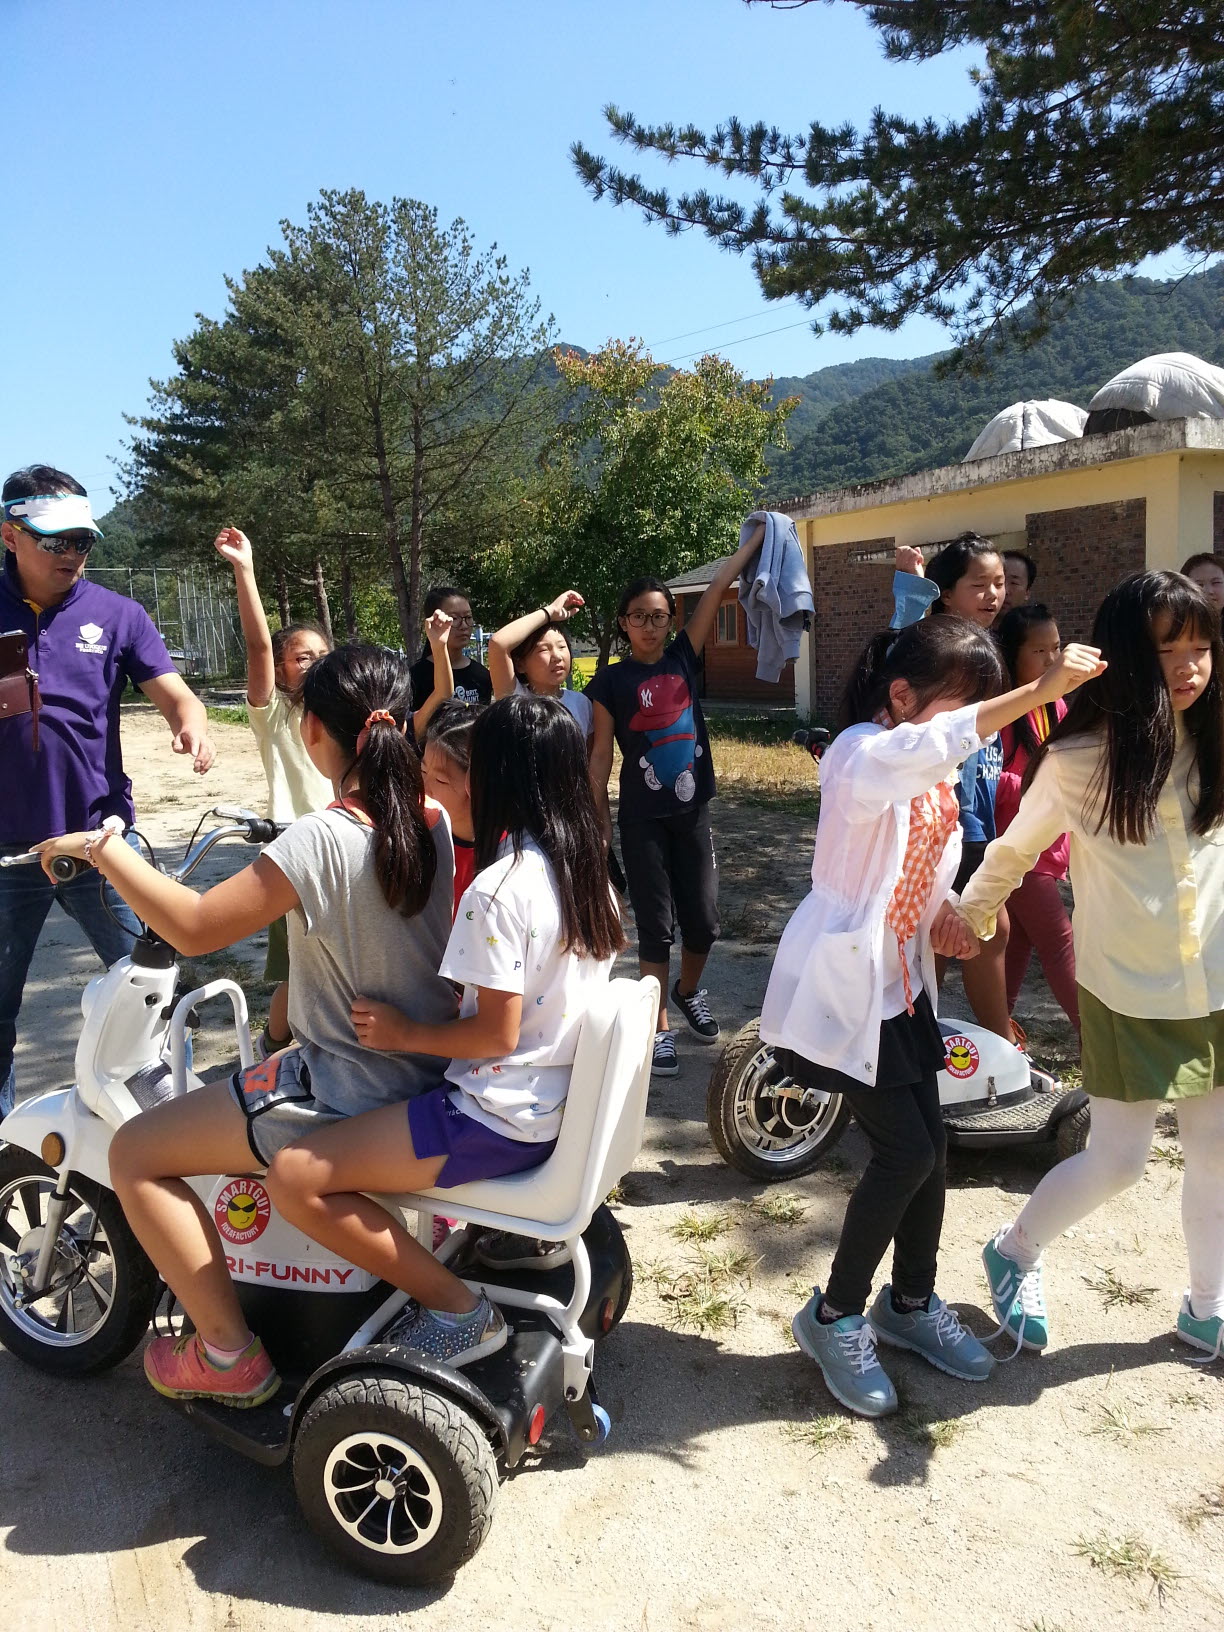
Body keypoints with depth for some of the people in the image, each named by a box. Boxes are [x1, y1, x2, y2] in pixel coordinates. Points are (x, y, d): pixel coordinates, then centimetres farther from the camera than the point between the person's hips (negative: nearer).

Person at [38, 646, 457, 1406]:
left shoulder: (321, 839, -26)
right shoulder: (435, 821, -5)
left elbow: (195, 927, -22)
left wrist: (101, 848, -10)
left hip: (347, 1098, -8)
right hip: (426, 1073, 8)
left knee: (135, 1153, 4)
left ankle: (229, 1351, 12)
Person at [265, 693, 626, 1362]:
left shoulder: (498, 889, -23)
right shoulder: (589, 868, 3)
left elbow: (497, 1034, -22)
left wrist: (405, 1033, -10)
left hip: (504, 1119, -10)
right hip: (564, 1100, 10)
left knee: (293, 1177, -10)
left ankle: (460, 1311, -2)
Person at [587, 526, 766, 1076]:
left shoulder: (684, 657, 4)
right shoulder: (610, 681, -3)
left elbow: (718, 587, 2)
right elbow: (601, 755, -3)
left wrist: (756, 538, 3)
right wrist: (599, 825, -5)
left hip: (692, 812, 3)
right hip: (643, 819, -3)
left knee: (703, 921, 7)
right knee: (655, 925, 2)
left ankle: (689, 992, 36)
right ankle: (658, 1028, 14)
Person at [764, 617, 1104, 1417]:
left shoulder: (934, 774, 9)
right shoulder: (862, 753, -19)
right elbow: (937, 743, -43)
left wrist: (950, 920, -6)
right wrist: (1042, 689, -46)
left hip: (902, 982, 9)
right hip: (845, 983, -8)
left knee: (930, 1144, 11)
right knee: (906, 1152, -7)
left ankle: (911, 1303, 34)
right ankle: (836, 1315, 14)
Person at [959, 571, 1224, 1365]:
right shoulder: (1079, 758, -14)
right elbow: (1013, 852, -1)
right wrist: (964, 920, 9)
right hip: (1128, 993, -4)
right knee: (1117, 1162, 2)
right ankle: (1015, 1252, 29)